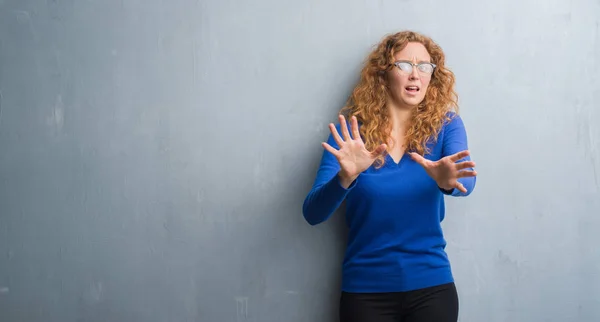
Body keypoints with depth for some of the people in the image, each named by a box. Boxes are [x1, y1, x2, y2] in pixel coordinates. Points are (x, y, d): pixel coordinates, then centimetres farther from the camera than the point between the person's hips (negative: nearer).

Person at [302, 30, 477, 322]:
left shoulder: (445, 125, -2)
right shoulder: (351, 130, -6)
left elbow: (467, 181, -20)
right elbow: (312, 213, -14)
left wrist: (448, 181, -43)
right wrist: (345, 178, -33)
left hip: (431, 284, 1)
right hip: (366, 288, -1)